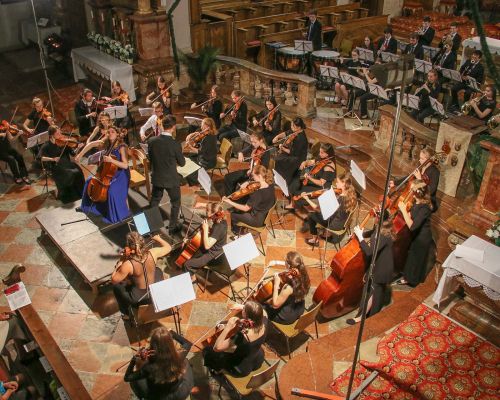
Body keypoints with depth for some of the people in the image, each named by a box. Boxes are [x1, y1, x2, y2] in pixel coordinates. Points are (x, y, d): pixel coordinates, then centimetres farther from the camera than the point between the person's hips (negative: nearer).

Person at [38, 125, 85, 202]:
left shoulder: (63, 142, 6)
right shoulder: (47, 145, -5)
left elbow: (72, 153, 4)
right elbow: (40, 157, -15)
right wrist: (52, 159, -26)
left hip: (66, 163, 4)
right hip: (55, 167, -4)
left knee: (78, 171, -23)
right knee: (69, 174, -29)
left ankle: (79, 192, -5)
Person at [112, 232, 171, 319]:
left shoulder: (128, 265, -31)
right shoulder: (153, 253, -23)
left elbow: (113, 280, -16)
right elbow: (168, 247, -2)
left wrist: (121, 261, -13)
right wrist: (158, 238, 15)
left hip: (139, 298, -3)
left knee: (116, 286, 23)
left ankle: (126, 313, 39)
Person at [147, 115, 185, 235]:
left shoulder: (151, 141, -12)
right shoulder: (175, 145, -25)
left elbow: (150, 157, 3)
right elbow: (182, 163, -10)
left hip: (156, 178, 4)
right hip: (171, 179, -4)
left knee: (154, 201, 24)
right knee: (175, 203, 18)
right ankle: (172, 227, 27)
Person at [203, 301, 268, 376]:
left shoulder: (242, 337, -43)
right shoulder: (264, 324, -27)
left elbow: (216, 348, -33)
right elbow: (262, 312, -2)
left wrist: (228, 327, -37)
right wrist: (243, 307, -13)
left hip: (242, 369, -5)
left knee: (207, 351, 12)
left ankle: (218, 370, 38)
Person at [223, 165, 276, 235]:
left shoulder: (258, 193, -34)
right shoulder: (270, 186, -10)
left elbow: (246, 208, -25)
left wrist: (230, 202, -19)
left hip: (257, 220, -8)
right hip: (265, 215, 8)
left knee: (231, 214, 12)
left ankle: (237, 231, 38)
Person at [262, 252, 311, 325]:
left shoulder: (288, 287, -40)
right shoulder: (303, 275, -18)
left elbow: (275, 305, -26)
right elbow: (291, 266, 7)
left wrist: (276, 284, -28)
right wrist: (277, 262, 1)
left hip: (287, 317, -7)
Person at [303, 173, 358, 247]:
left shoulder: (340, 199, -34)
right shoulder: (351, 194, -10)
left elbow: (316, 208, -32)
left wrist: (307, 199, -24)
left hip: (335, 225, -8)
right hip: (344, 222, 8)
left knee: (311, 215, 10)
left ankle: (315, 239, 26)